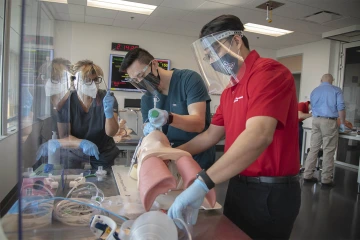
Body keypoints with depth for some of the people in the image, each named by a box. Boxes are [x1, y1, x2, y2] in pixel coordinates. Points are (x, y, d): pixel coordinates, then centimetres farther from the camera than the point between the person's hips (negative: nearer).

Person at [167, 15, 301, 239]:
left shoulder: (268, 71, -18)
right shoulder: (229, 90, 10)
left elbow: (258, 136, -33)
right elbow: (211, 135, 15)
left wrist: (202, 183, -37)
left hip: (270, 192, -8)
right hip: (238, 185, 8)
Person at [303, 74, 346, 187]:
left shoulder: (314, 91, 15)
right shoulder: (336, 90, 0)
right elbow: (341, 108, -7)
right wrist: (342, 123, 0)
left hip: (316, 121, 5)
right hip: (329, 122, -5)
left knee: (313, 149, 8)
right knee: (328, 151, -1)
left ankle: (308, 175, 10)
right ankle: (326, 179, 3)